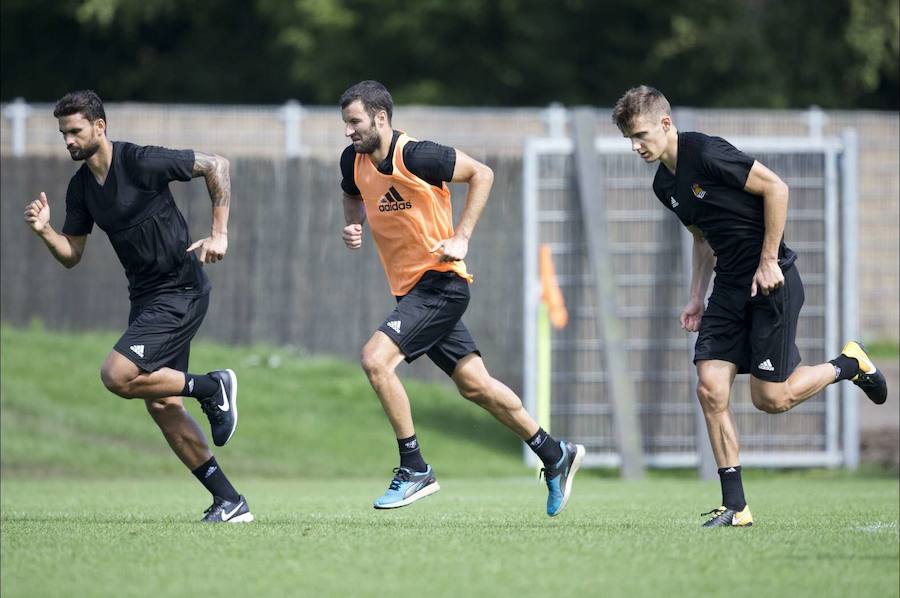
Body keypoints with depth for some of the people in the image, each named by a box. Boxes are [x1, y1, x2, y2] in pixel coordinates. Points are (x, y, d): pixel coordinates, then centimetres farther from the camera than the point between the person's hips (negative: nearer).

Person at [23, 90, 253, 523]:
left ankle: (211, 388, 0)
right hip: (145, 297, 8)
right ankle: (229, 503, 11)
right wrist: (43, 230, -9)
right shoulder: (80, 187, 6)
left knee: (117, 376, -20)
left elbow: (215, 165, -10)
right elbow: (71, 255, 11)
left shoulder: (142, 162, -17)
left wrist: (219, 233, -13)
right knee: (161, 406, 5)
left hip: (181, 291, -8)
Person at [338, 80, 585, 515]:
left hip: (440, 282, -8)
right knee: (474, 385, 11)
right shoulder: (353, 161, 1)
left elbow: (481, 174, -10)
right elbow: (353, 197, 23)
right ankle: (555, 455, 25)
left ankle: (415, 469, -10)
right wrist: (352, 228, 1)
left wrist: (461, 238, -15)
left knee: (376, 359, -21)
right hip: (410, 288, 8)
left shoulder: (416, 156, -19)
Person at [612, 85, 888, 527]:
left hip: (771, 281, -8)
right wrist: (697, 297, 15)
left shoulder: (707, 154, -17)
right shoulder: (665, 184, 10)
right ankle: (735, 506, -2)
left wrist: (768, 262, -16)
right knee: (711, 388, -6)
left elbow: (775, 188, -16)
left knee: (769, 398, -7)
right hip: (730, 288, 8)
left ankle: (848, 364, 20)